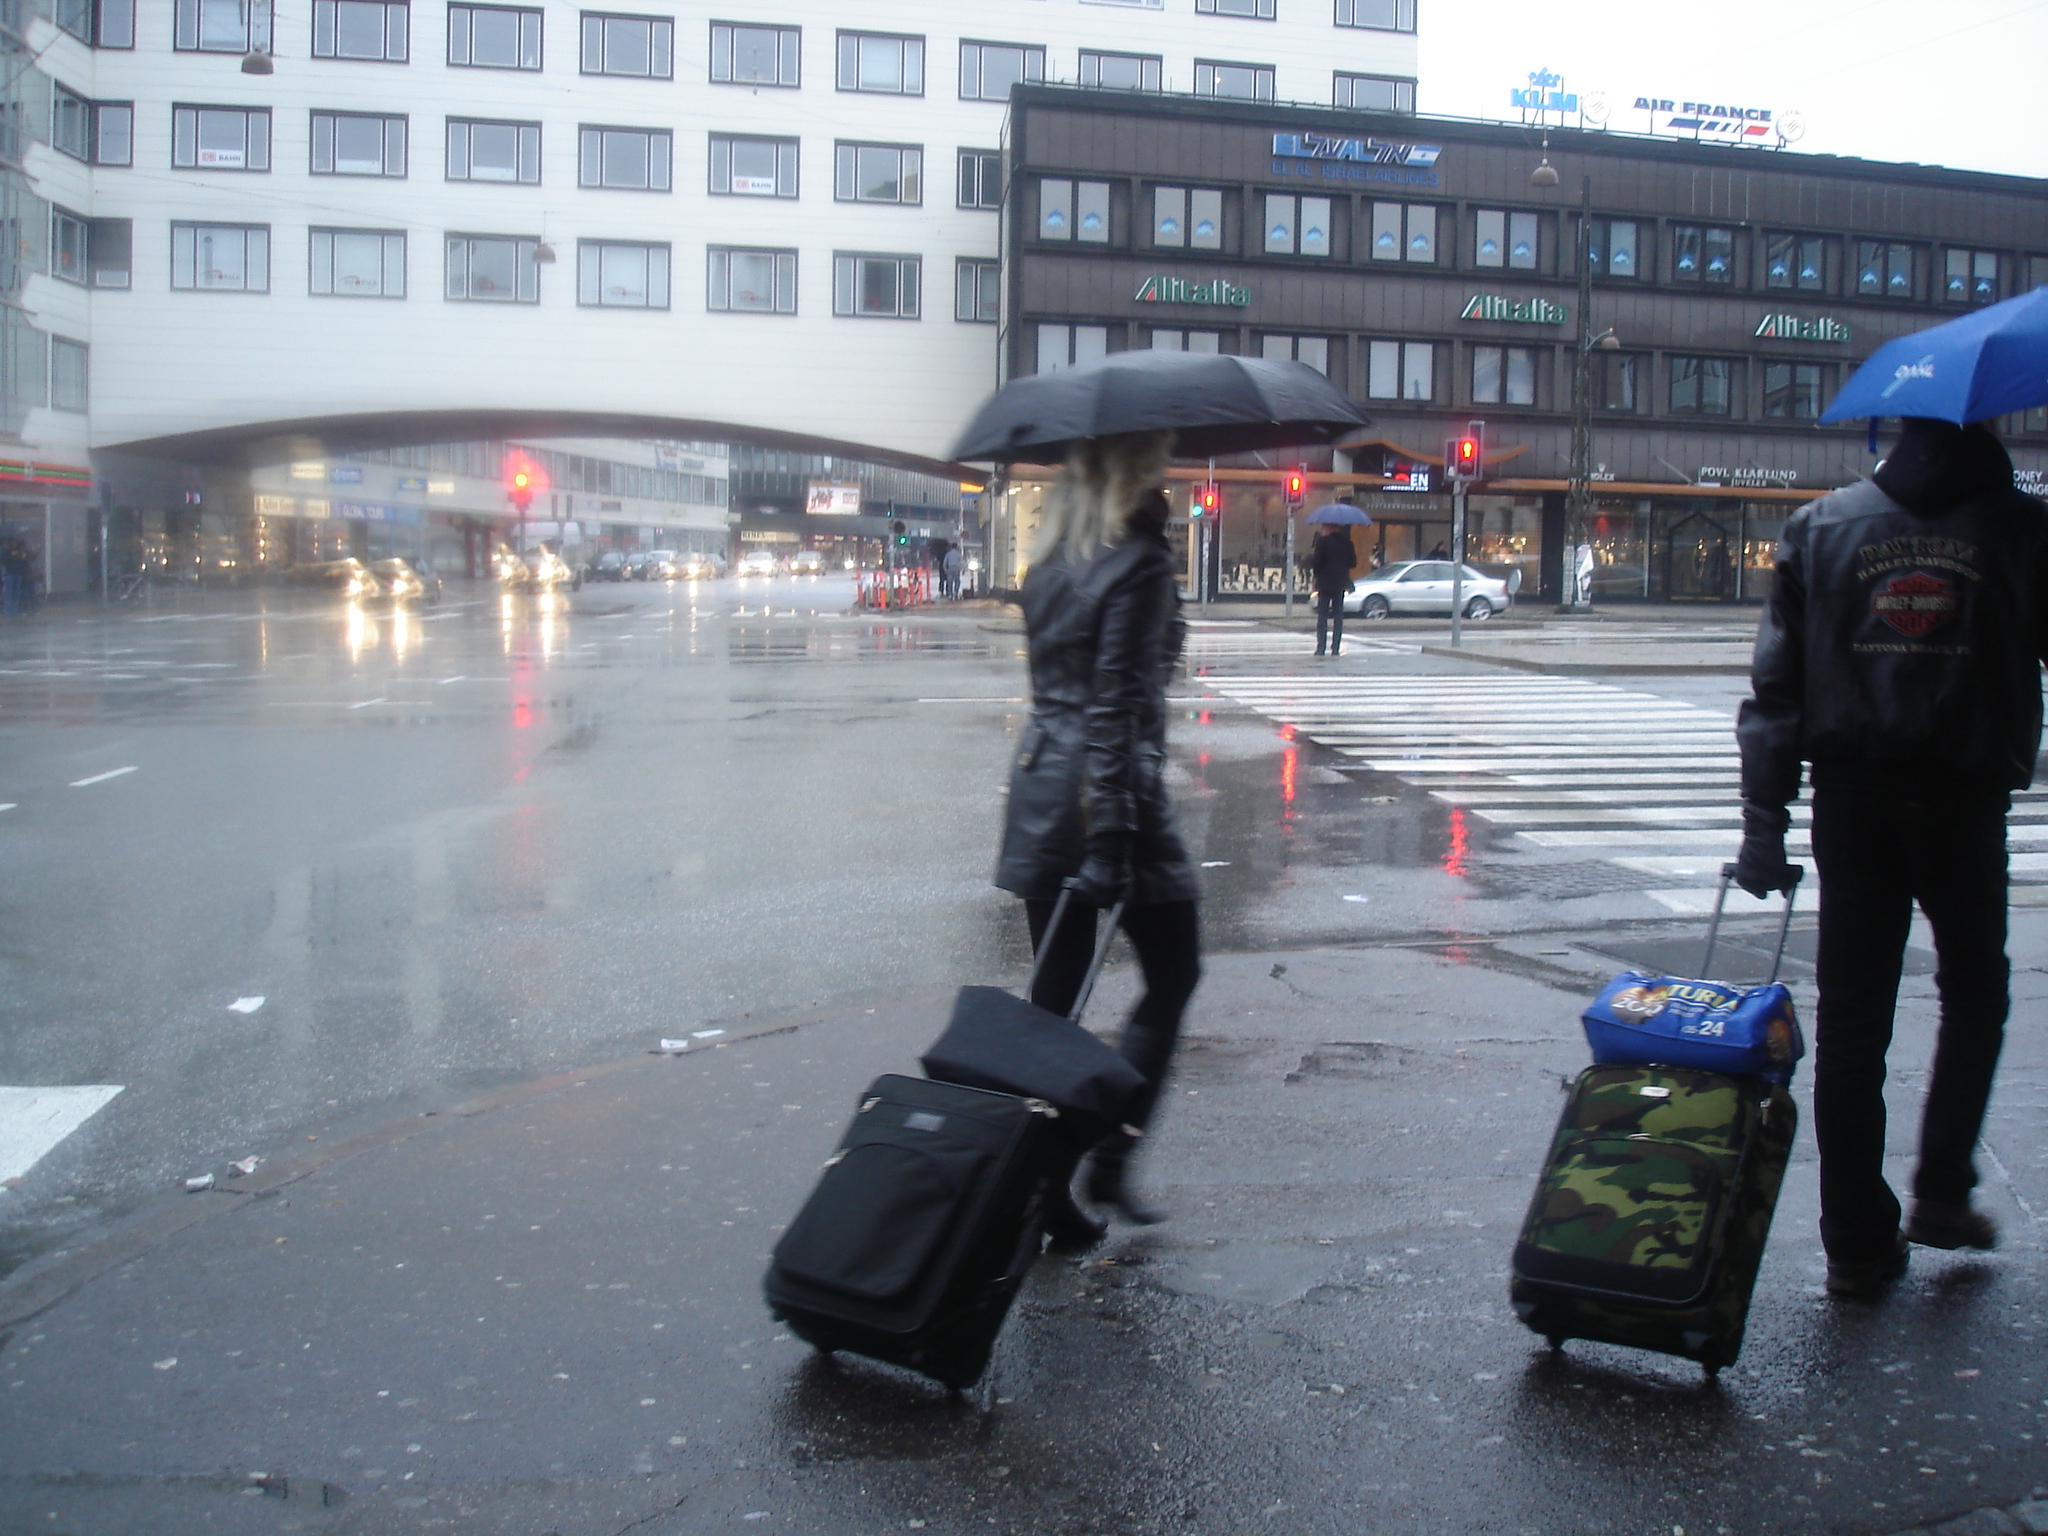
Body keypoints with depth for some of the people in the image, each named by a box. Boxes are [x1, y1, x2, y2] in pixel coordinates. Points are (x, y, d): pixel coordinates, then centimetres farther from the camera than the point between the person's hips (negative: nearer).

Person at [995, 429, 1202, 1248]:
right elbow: (1118, 708, -18)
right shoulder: (1140, 566, -12)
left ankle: (1047, 1194, 16)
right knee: (1172, 976, 12)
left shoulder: (1050, 564, 11)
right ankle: (1110, 1159, 6)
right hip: (1114, 791, -7)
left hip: (1038, 787, 7)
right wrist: (1114, 835, -20)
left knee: (1055, 993, 11)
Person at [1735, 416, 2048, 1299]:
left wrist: (1764, 819, 0)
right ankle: (1942, 1191, 16)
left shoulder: (1819, 527, 3)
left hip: (1852, 800, 2)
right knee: (1974, 993, 21)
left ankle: (1857, 1243, 11)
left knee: (1849, 1017, 7)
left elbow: (1776, 684, -1)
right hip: (1965, 797, -1)